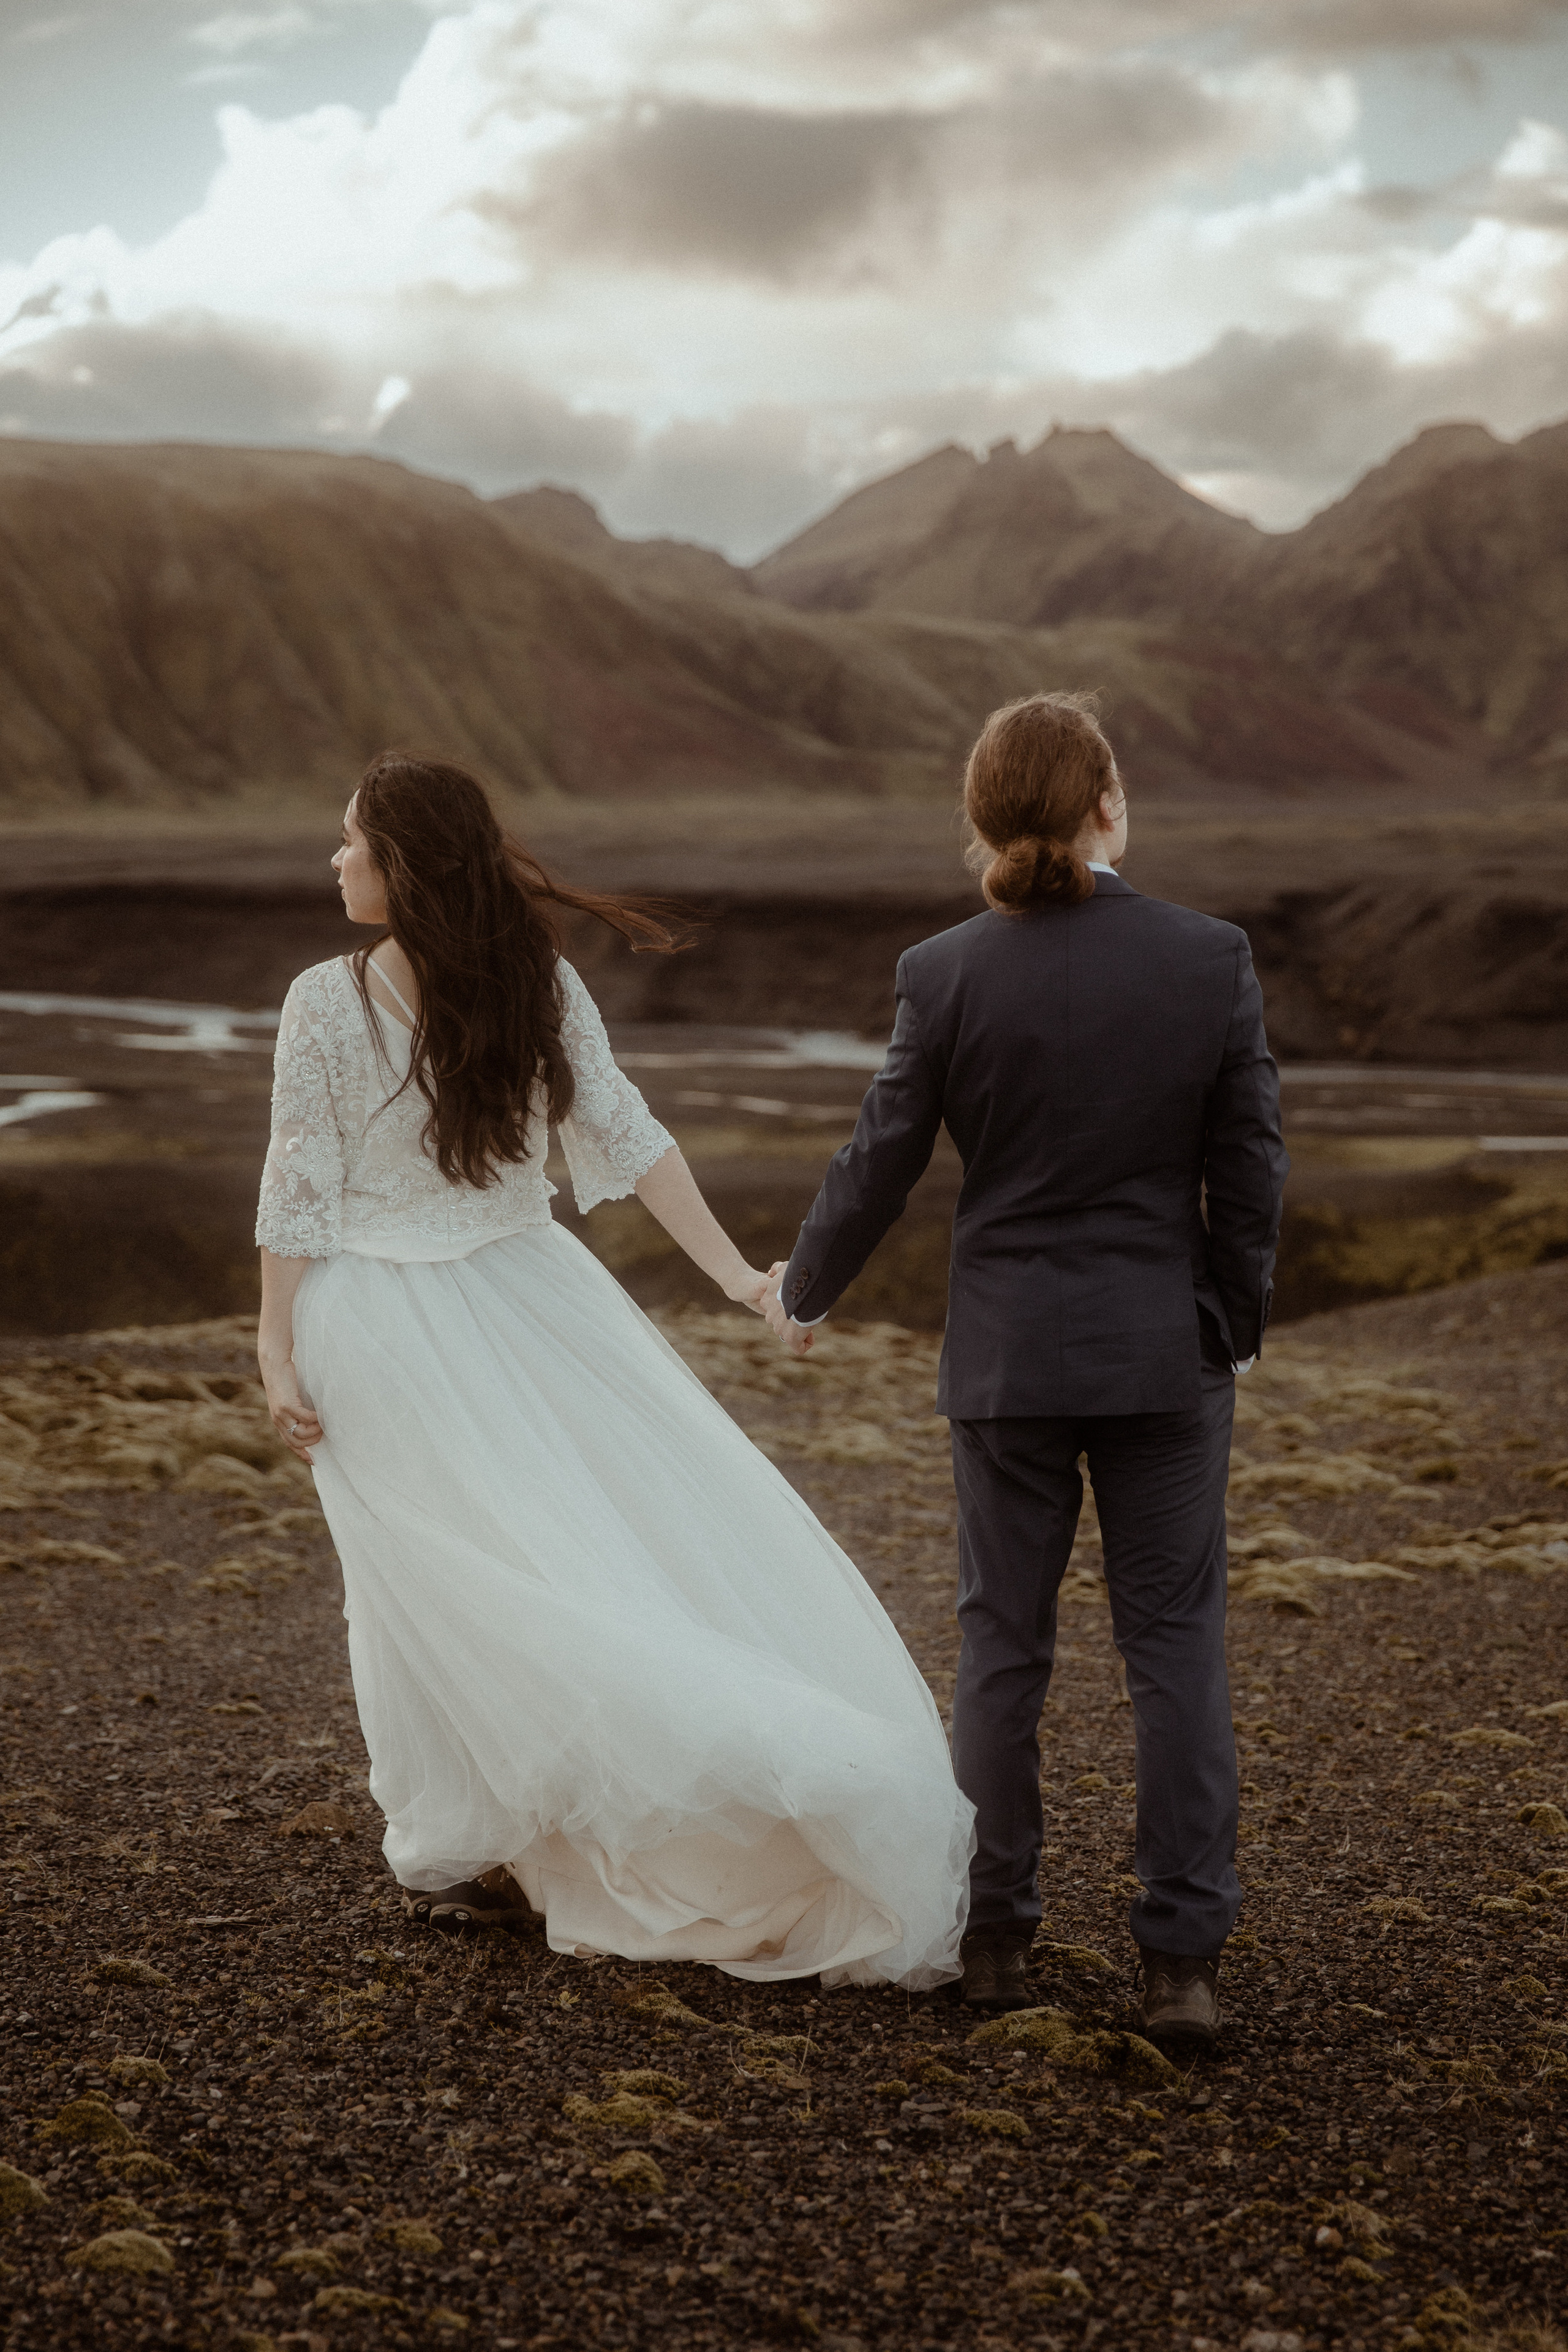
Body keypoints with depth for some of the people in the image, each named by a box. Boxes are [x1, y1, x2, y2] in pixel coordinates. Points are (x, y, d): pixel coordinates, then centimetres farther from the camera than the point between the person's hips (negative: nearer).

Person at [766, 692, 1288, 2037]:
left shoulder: (947, 976, -9)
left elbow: (880, 1169, -2)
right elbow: (1250, 1171, -2)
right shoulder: (1212, 959, -7)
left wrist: (804, 1294, 16)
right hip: (1168, 1348, 0)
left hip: (1008, 1356, 0)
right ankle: (1184, 1959, 8)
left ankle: (995, 1936, 23)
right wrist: (1236, 1329, 12)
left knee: (1003, 1643, 13)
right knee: (1176, 1643, 8)